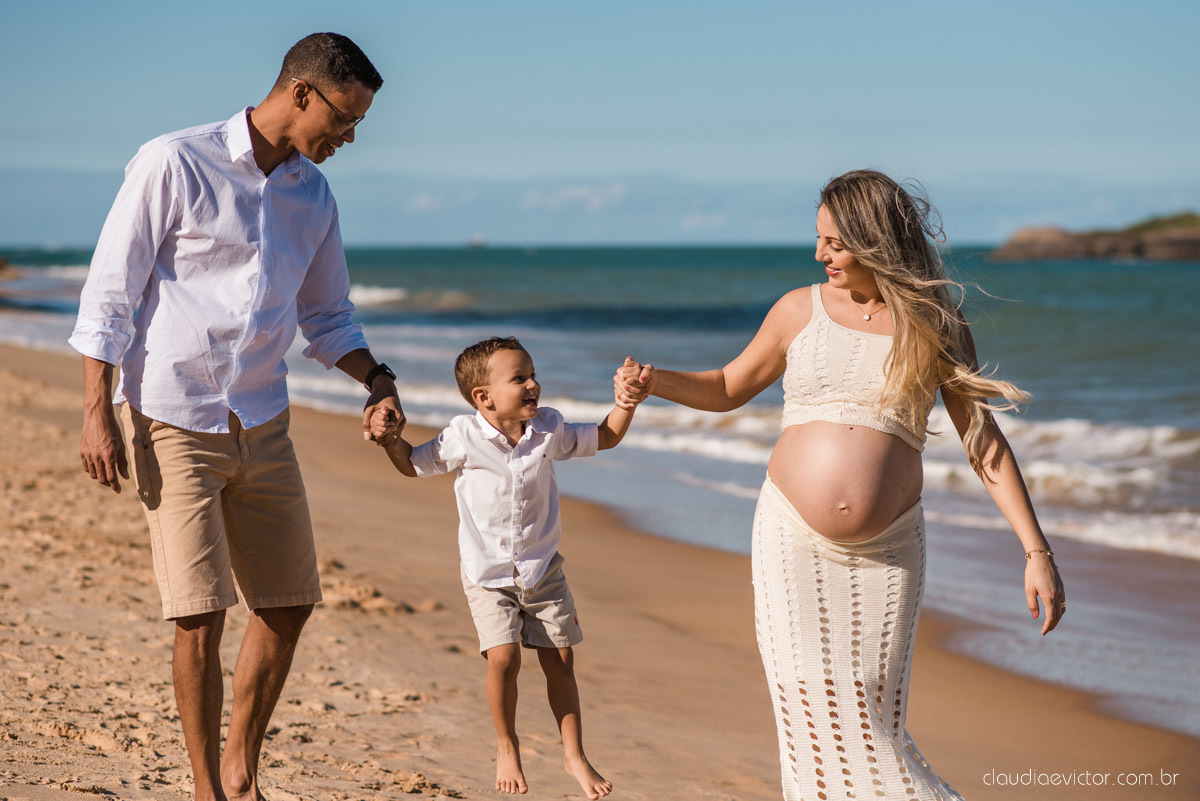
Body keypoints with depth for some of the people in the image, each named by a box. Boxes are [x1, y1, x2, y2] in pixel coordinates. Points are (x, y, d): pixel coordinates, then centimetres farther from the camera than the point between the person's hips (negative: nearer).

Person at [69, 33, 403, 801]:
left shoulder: (313, 196, 9)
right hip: (175, 425, -6)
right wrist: (97, 413, -14)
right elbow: (109, 292, -9)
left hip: (264, 425, 6)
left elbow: (327, 314, 19)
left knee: (289, 603, 8)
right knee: (200, 617, -7)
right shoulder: (174, 164, -10)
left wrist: (377, 377, 0)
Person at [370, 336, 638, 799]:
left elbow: (604, 438, 11)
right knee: (503, 656, -16)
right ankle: (507, 748, 8)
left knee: (559, 660, 2)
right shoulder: (463, 438, -11)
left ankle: (573, 753, 17)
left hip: (542, 568, 3)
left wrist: (627, 402, -4)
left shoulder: (549, 430, -2)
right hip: (487, 573, -3)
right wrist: (388, 438, -16)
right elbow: (412, 465, 1)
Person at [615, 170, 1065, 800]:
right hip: (792, 536, 1)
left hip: (886, 550, -1)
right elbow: (729, 387, 18)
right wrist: (653, 381, -1)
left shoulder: (935, 326, 0)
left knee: (870, 716, -2)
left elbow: (984, 442, 0)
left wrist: (1036, 552, -5)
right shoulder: (801, 309, 4)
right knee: (808, 703, -5)